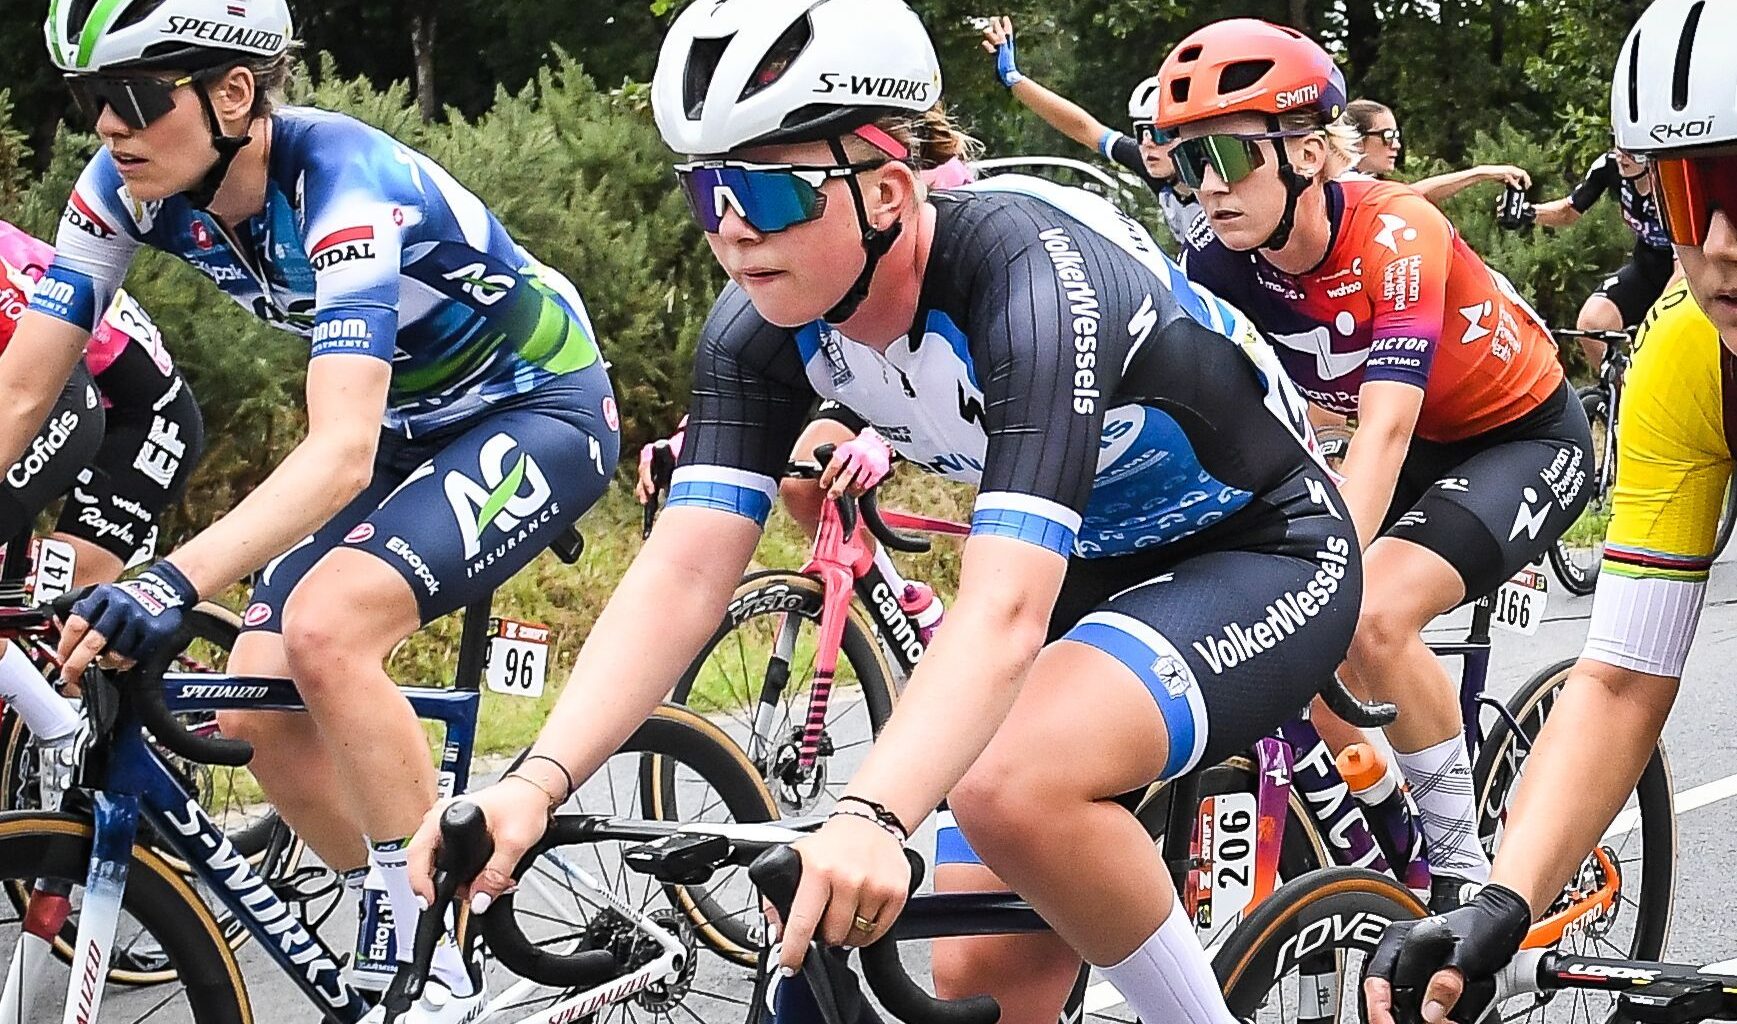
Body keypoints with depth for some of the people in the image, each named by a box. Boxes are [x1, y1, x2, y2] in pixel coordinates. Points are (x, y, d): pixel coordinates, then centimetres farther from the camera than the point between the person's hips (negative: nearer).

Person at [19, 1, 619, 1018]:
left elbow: (342, 449, -46)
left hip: (536, 413, -7)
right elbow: (21, 394, -13)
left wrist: (174, 581, -59)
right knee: (257, 715, -6)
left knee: (324, 627, -30)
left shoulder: (344, 187, -34)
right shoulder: (129, 189, -14)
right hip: (409, 428, 8)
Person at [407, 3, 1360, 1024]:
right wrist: (536, 783, -38)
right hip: (1094, 567, 7)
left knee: (1014, 785, -33)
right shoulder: (763, 327, -14)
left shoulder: (1032, 279, -34)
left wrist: (869, 821, -60)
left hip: (1266, 553, -7)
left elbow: (1003, 611, -45)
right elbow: (683, 573, -22)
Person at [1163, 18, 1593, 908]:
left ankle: (1464, 865, -13)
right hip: (1424, 450, 7)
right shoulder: (1224, 263, -14)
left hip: (1529, 439, -7)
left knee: (1373, 615, -30)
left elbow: (1384, 429, -41)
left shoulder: (1392, 235, -31)